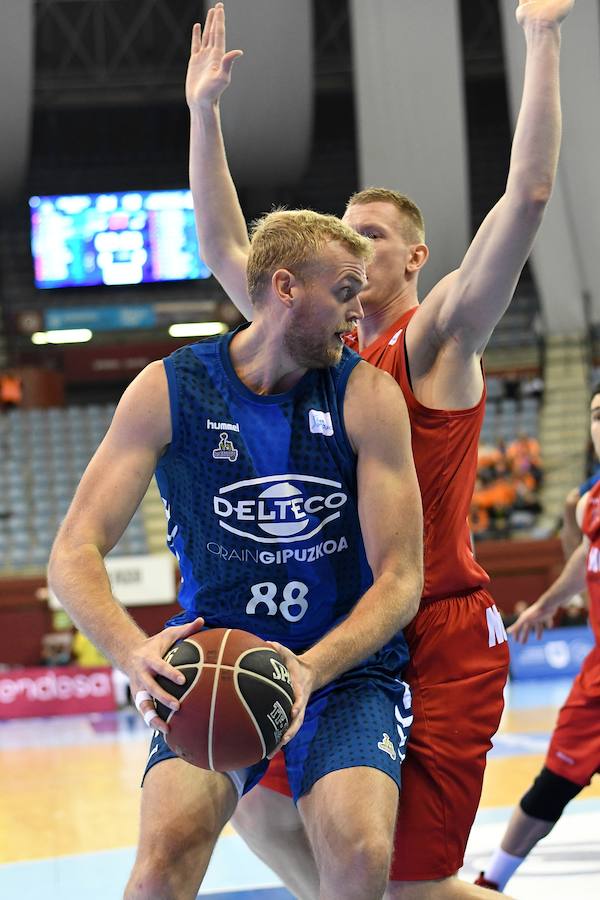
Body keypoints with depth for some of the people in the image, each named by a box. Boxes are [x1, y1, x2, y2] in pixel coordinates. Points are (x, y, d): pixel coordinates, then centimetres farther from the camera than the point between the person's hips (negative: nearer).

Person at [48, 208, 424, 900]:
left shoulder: (368, 396, -5)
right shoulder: (167, 391, -5)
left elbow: (400, 577, -8)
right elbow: (73, 554, -9)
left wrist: (311, 669, -27)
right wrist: (135, 653, -30)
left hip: (344, 662, 0)